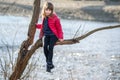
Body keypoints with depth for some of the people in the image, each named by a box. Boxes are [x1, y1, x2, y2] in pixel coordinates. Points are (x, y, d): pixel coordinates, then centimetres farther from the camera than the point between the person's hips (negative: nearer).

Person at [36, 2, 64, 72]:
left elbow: (59, 28, -7)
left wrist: (60, 37, -8)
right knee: (45, 47, -4)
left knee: (50, 48, -13)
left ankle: (49, 65, -7)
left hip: (53, 35, -6)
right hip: (47, 35, 6)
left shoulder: (54, 18, -13)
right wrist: (36, 25, 16)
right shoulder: (44, 17, 6)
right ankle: (50, 64, 11)